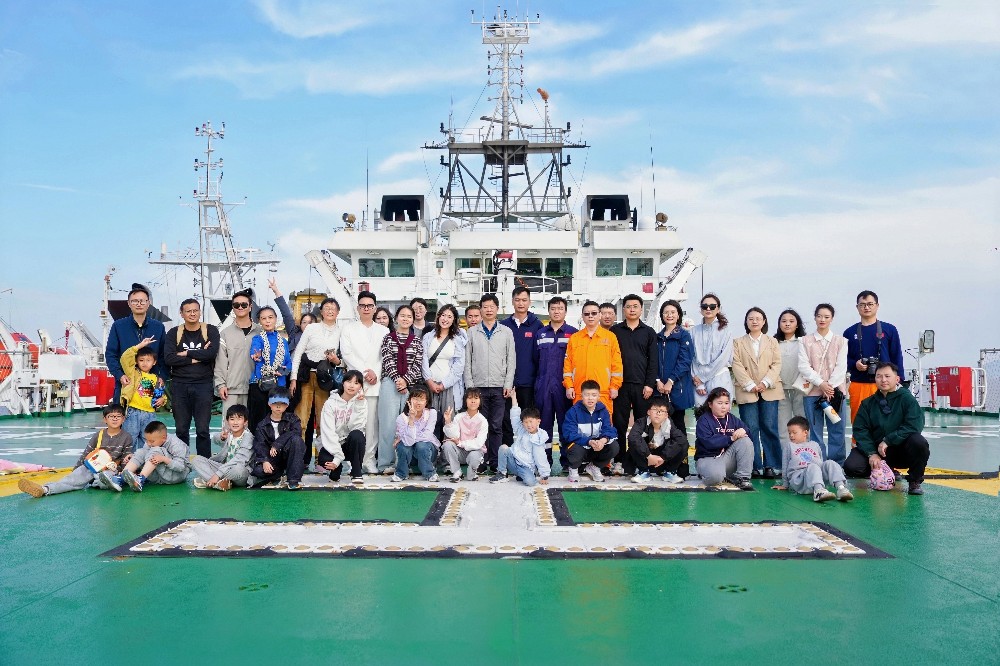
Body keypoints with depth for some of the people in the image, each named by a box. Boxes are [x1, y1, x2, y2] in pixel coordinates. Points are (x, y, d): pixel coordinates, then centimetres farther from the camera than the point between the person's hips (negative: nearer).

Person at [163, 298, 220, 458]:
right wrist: (196, 358, -12)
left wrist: (186, 353, -9)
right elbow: (168, 358, -7)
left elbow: (212, 353, -15)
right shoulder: (174, 333, 7)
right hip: (179, 386, 2)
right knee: (181, 429, 8)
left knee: (203, 429, -1)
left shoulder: (210, 331, 3)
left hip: (203, 385, -2)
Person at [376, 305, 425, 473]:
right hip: (390, 383, -1)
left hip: (411, 385, 1)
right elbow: (387, 361, 1)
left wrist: (406, 380, -9)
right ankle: (386, 463, -2)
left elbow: (418, 364, 4)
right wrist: (397, 380, -11)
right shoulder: (388, 338, 10)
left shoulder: (417, 340, 13)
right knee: (389, 422, -6)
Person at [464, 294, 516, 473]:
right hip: (478, 386, 0)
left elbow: (511, 359, 6)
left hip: (499, 386, 0)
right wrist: (469, 385, -1)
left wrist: (508, 384, -2)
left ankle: (495, 462, 8)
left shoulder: (506, 332, 8)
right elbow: (467, 360, 6)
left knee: (496, 426, 2)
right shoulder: (472, 332, 8)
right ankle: (481, 462, 8)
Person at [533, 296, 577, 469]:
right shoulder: (540, 334, 12)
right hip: (543, 385, 2)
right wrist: (541, 377, 9)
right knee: (544, 423, 5)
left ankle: (567, 460, 9)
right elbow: (535, 359, 15)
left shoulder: (573, 333, 4)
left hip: (564, 385, -2)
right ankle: (545, 460, 12)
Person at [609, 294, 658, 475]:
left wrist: (650, 384, -5)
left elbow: (653, 360, 4)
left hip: (642, 386, 0)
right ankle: (619, 461, 7)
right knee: (619, 423, 1)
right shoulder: (615, 331, 9)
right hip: (620, 385, 0)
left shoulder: (649, 332, 9)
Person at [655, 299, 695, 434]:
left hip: (678, 387, -4)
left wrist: (670, 381, -14)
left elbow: (684, 361, -9)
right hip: (660, 387, 4)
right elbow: (654, 361, 9)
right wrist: (658, 380, -5)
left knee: (677, 422, 1)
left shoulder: (684, 335, -1)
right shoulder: (658, 337, 13)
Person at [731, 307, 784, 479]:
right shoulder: (738, 343, 11)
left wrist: (765, 383, -11)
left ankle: (772, 466, 3)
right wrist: (750, 385, -11)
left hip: (769, 391, 1)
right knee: (750, 429, -2)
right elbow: (737, 366, 0)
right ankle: (755, 467, 2)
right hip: (747, 392, 0)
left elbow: (777, 364, 4)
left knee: (769, 427, -1)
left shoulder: (772, 342, 15)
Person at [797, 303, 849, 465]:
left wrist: (830, 386, -11)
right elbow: (803, 366, -1)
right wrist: (821, 383, -12)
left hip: (834, 390, 0)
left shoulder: (840, 341, 10)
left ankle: (837, 467, 5)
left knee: (837, 431, -1)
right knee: (815, 432, 1)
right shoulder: (805, 341, 9)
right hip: (812, 391, 0)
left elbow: (841, 366, 1)